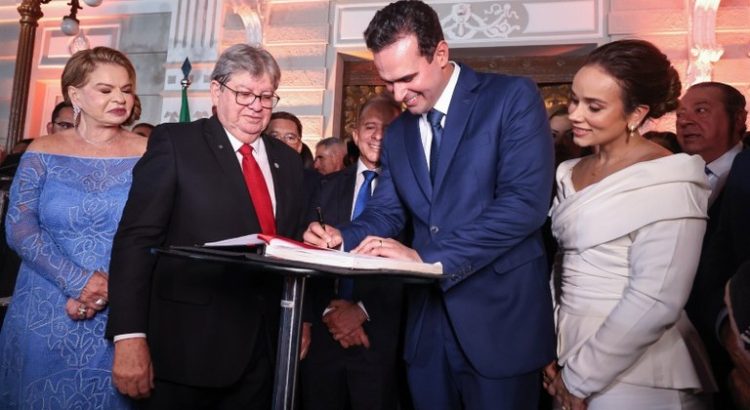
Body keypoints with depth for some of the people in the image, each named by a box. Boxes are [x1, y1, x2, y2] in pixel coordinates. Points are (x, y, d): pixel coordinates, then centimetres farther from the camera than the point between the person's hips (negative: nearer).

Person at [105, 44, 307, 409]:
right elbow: (136, 240, -11)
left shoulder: (288, 160, 11)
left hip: (264, 346, 5)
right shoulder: (174, 142, -4)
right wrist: (129, 337, -16)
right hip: (186, 345, -4)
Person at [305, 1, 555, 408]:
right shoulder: (396, 132, 12)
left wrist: (428, 257, -23)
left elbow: (526, 201, -19)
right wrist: (342, 236, -8)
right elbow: (386, 211, 14)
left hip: (500, 314, -5)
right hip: (428, 318, 6)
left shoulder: (513, 97, -9)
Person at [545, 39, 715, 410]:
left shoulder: (667, 183, -16)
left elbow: (655, 301, -21)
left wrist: (580, 377, -15)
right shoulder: (571, 173, 5)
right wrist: (550, 350, 1)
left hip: (632, 377, -6)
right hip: (572, 351, 6)